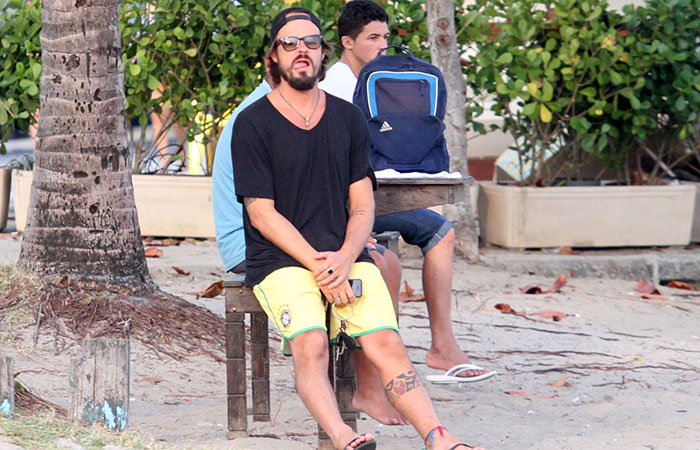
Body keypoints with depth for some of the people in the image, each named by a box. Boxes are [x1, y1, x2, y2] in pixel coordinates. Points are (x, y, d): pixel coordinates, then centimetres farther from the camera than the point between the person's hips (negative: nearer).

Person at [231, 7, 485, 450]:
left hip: (345, 254, 3)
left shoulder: (349, 119, 14)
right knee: (310, 344, -30)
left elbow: (362, 204, 11)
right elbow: (262, 213, -5)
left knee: (386, 342, -20)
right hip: (280, 259, -3)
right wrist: (319, 266, -15)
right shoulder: (253, 123, 1)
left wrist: (344, 258, -10)